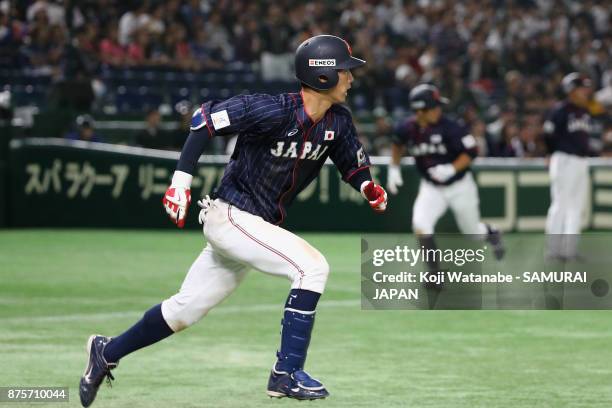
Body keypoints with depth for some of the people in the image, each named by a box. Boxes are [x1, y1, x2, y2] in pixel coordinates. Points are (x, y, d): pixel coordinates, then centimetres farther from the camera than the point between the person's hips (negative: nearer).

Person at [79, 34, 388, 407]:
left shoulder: (338, 122, 0)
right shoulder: (273, 111, -22)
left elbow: (354, 165, 13)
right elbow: (206, 118, -17)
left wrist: (370, 188, -10)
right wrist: (182, 179, -20)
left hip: (257, 227, 8)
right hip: (230, 216, -8)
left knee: (186, 310, 13)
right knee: (313, 267, -22)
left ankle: (108, 352, 30)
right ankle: (286, 374, -18)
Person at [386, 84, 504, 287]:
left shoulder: (448, 127, -25)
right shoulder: (406, 129, -13)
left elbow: (471, 151, -19)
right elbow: (398, 143, 11)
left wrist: (452, 169, -32)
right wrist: (393, 168, 5)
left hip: (460, 186, -2)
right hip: (431, 188, 2)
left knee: (472, 232, 13)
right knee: (420, 225, -23)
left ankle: (492, 234, 52)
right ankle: (435, 275, -11)